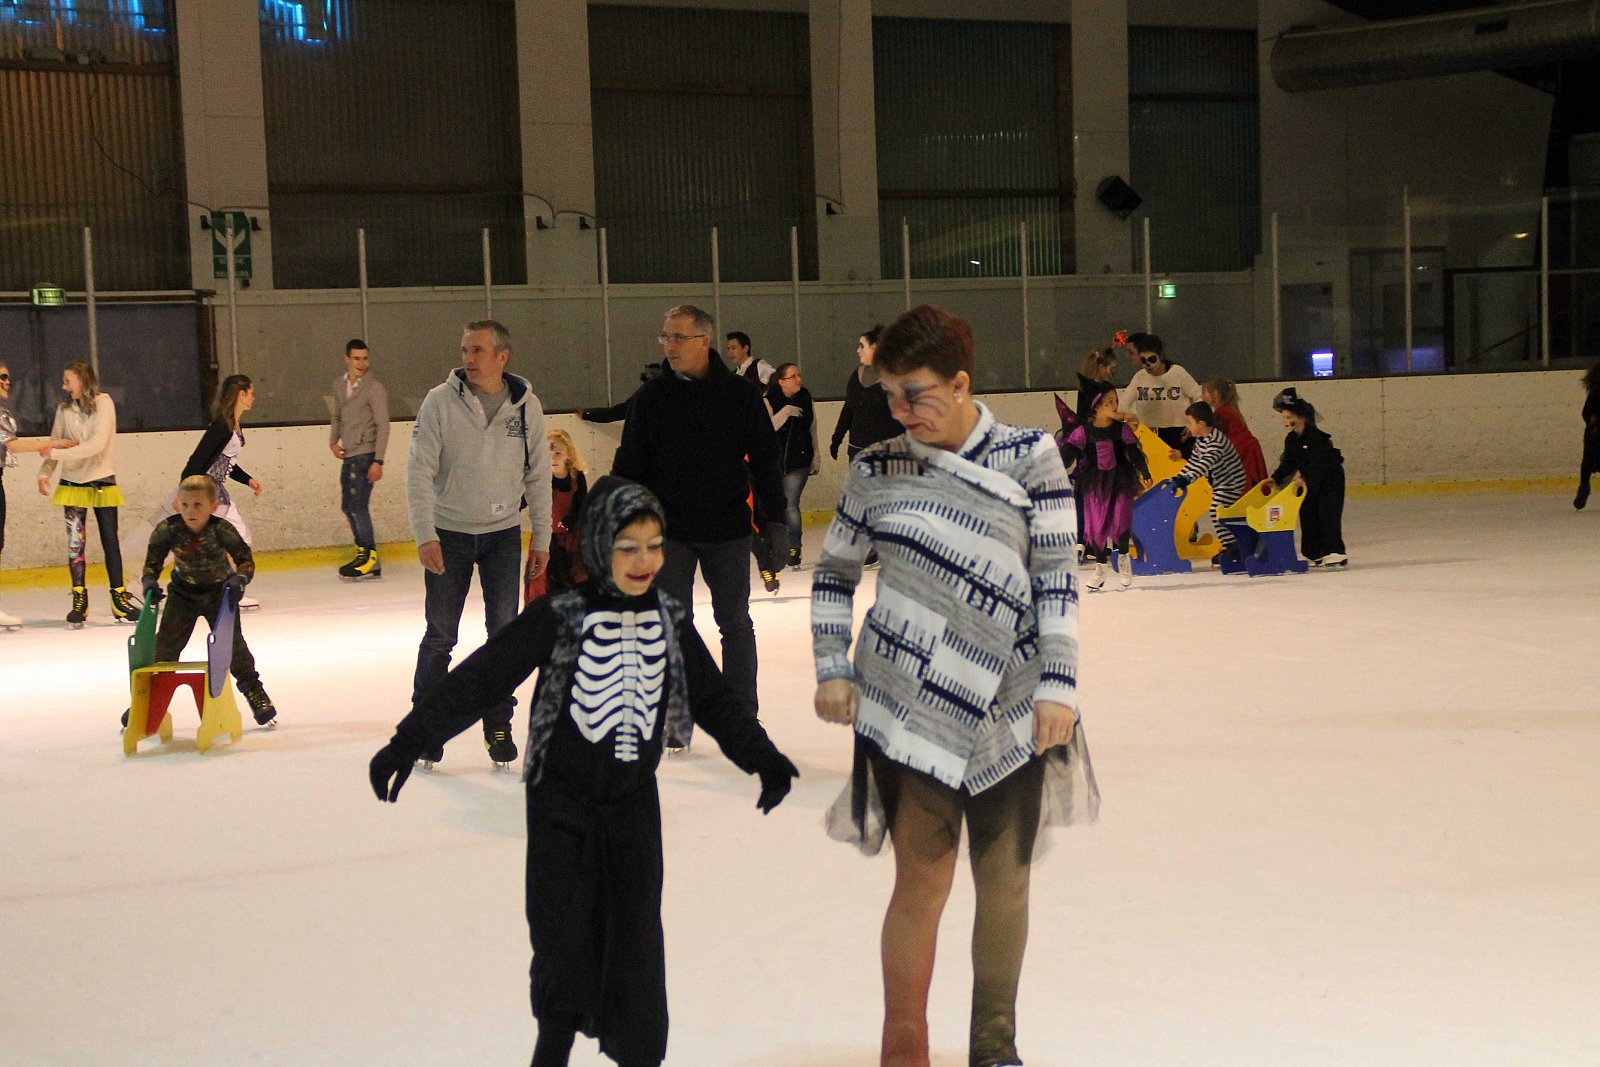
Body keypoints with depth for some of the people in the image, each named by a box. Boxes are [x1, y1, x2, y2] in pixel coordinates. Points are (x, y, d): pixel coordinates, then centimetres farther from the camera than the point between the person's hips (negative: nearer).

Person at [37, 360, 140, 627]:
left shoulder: (103, 403, -10)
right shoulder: (65, 410, 3)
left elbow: (98, 444, -19)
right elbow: (55, 445, 6)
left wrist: (57, 454, -21)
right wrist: (45, 472, -12)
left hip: (102, 482, -3)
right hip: (72, 484, 3)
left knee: (110, 541, 2)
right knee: (75, 541, 0)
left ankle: (119, 598, 10)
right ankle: (79, 599, 7)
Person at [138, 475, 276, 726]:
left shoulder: (222, 530, -27)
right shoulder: (167, 530, -21)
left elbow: (246, 560, -22)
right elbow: (152, 561, -11)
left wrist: (239, 579, -40)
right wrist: (150, 582, -30)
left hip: (219, 592, -2)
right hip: (183, 592, 2)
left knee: (232, 643, -6)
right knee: (166, 644, -1)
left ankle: (254, 692, 11)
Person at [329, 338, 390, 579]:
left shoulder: (375, 388, -11)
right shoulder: (339, 384, 10)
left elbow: (383, 426, -13)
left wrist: (378, 462, -18)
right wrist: (333, 441, 6)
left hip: (365, 454, -8)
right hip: (348, 455, 8)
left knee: (358, 505, -12)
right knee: (347, 506, 11)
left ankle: (370, 558, -7)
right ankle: (363, 552, 22)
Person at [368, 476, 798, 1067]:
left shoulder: (670, 620, -1)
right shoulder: (560, 618, -14)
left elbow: (714, 698, 9)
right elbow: (481, 677, -16)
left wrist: (761, 754, 2)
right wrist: (410, 740, -21)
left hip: (632, 803, 3)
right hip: (562, 802, -3)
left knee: (635, 936, 4)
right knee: (562, 935, 1)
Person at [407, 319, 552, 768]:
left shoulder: (527, 406, -3)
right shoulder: (440, 401, -10)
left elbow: (537, 476, 4)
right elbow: (419, 472, -11)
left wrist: (541, 538, 4)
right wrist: (425, 535, -19)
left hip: (503, 533, 2)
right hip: (448, 533, -2)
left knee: (504, 631, 1)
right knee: (441, 634, 4)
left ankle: (498, 724, 14)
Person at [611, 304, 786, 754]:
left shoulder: (741, 395, -3)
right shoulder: (651, 397, 0)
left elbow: (765, 461, 1)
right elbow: (629, 466, 3)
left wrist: (776, 521, -2)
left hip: (728, 531, -1)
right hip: (669, 531, 1)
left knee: (736, 624, 8)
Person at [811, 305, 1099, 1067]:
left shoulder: (1029, 458, -2)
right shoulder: (876, 472, 3)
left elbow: (1056, 578, 0)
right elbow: (834, 571, 15)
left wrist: (1057, 687, -5)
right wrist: (832, 668, 5)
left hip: (1008, 710, 0)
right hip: (906, 706, 0)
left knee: (1004, 877, 7)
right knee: (922, 877, -1)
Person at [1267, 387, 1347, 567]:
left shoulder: (1318, 437, -24)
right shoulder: (1290, 440, 0)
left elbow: (1318, 462, -34)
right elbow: (1288, 463, 2)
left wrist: (1305, 478, -46)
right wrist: (1276, 478, -11)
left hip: (1331, 479, -8)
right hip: (1309, 482, 8)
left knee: (1328, 514, -13)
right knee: (1308, 515, 6)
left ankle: (1335, 552, -11)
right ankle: (1313, 553, 12)